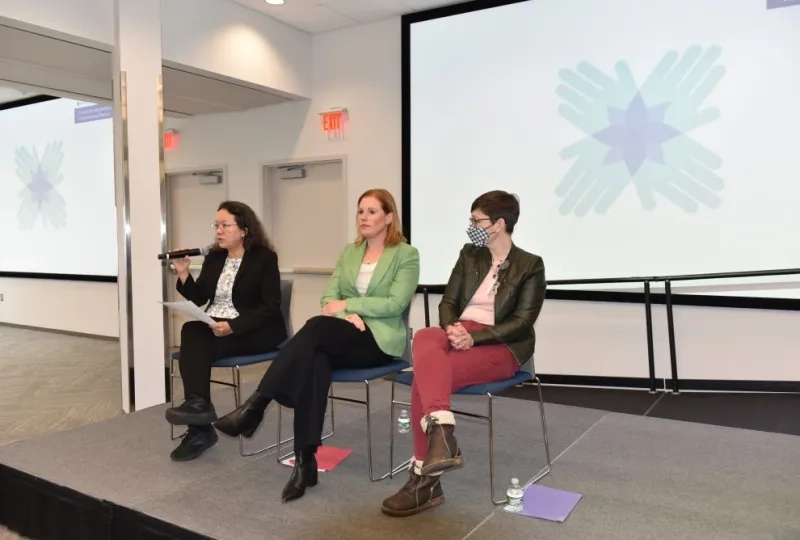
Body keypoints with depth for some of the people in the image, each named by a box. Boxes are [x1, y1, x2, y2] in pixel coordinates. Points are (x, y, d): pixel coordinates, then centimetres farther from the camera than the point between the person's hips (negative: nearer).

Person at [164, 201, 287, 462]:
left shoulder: (264, 258, -6)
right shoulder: (213, 257, 12)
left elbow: (270, 307, -14)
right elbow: (199, 299, 11)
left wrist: (233, 326, -23)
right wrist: (183, 273, -5)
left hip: (252, 331, -6)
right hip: (214, 326, 6)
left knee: (196, 345, -27)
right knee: (190, 332, -27)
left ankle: (200, 430, -23)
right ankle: (197, 403, -27)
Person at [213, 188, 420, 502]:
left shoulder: (406, 255, 2)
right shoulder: (348, 252, 18)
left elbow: (396, 304, -10)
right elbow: (329, 297, 8)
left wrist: (347, 305, -13)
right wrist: (346, 315, -14)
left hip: (380, 339, -4)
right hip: (341, 339, 4)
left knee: (317, 326, -33)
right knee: (314, 360, -33)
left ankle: (256, 405, -31)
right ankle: (304, 462, -32)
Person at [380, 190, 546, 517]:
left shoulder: (530, 266, 0)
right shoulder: (469, 255, 15)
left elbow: (522, 323, -9)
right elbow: (448, 303, 11)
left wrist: (474, 337, -21)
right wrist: (452, 328, -13)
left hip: (501, 346, -5)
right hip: (460, 334, 5)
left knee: (424, 373, -31)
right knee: (425, 338, -35)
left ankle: (425, 480, -27)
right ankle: (442, 435, -49)